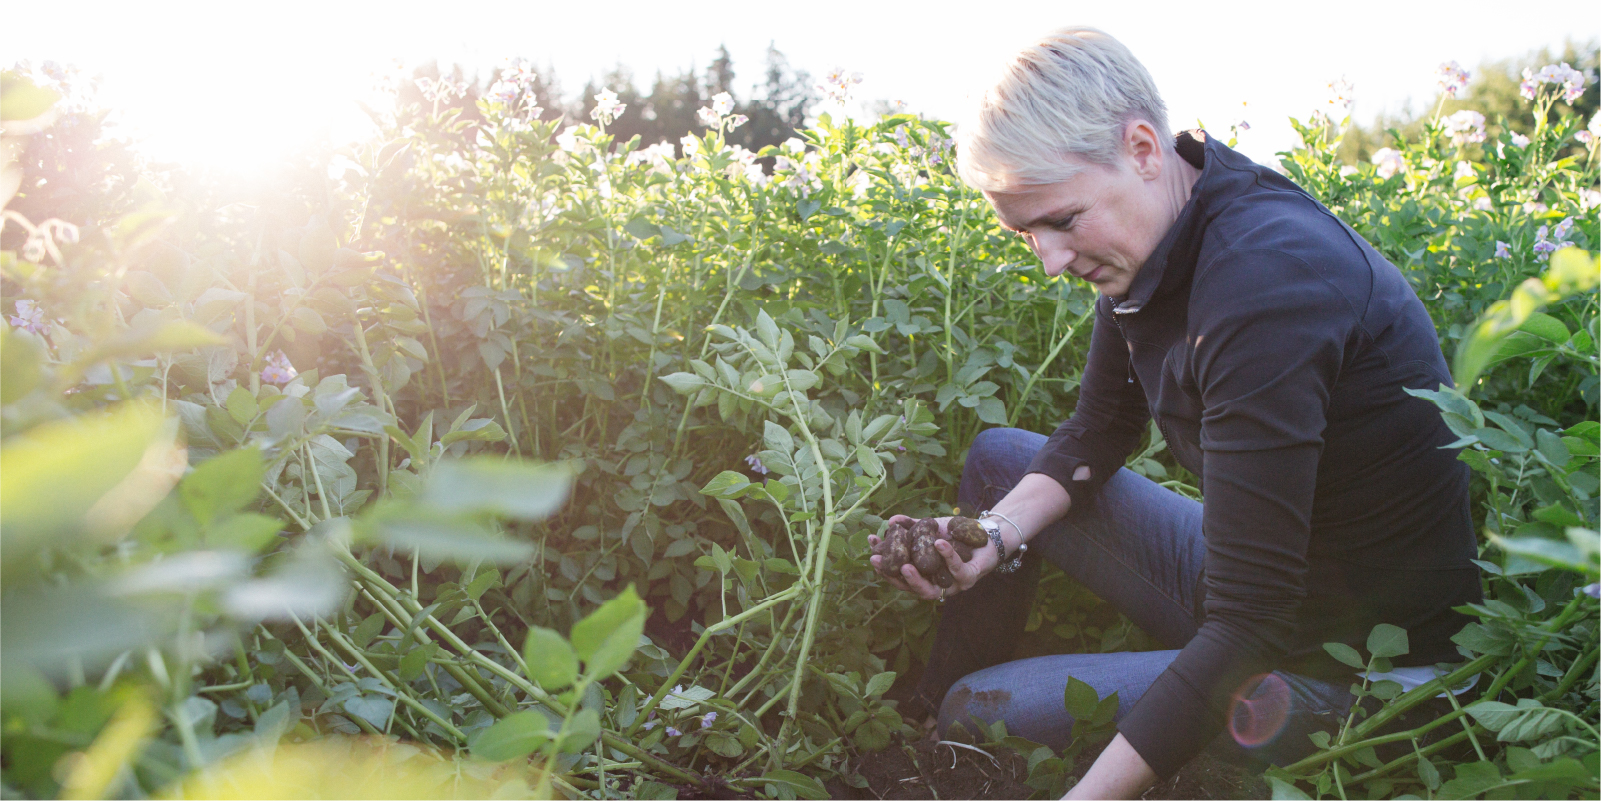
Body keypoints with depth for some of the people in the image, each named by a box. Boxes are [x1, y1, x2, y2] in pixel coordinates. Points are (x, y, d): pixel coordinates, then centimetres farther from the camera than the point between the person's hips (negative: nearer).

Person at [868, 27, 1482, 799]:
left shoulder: (1264, 279, -32)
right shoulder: (1154, 242, -4)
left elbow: (1247, 628, -32)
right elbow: (1096, 433, 10)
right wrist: (997, 533, -9)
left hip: (1350, 672, -9)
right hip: (1244, 584, 9)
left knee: (978, 714, -10)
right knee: (998, 456, 13)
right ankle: (924, 718, 26)